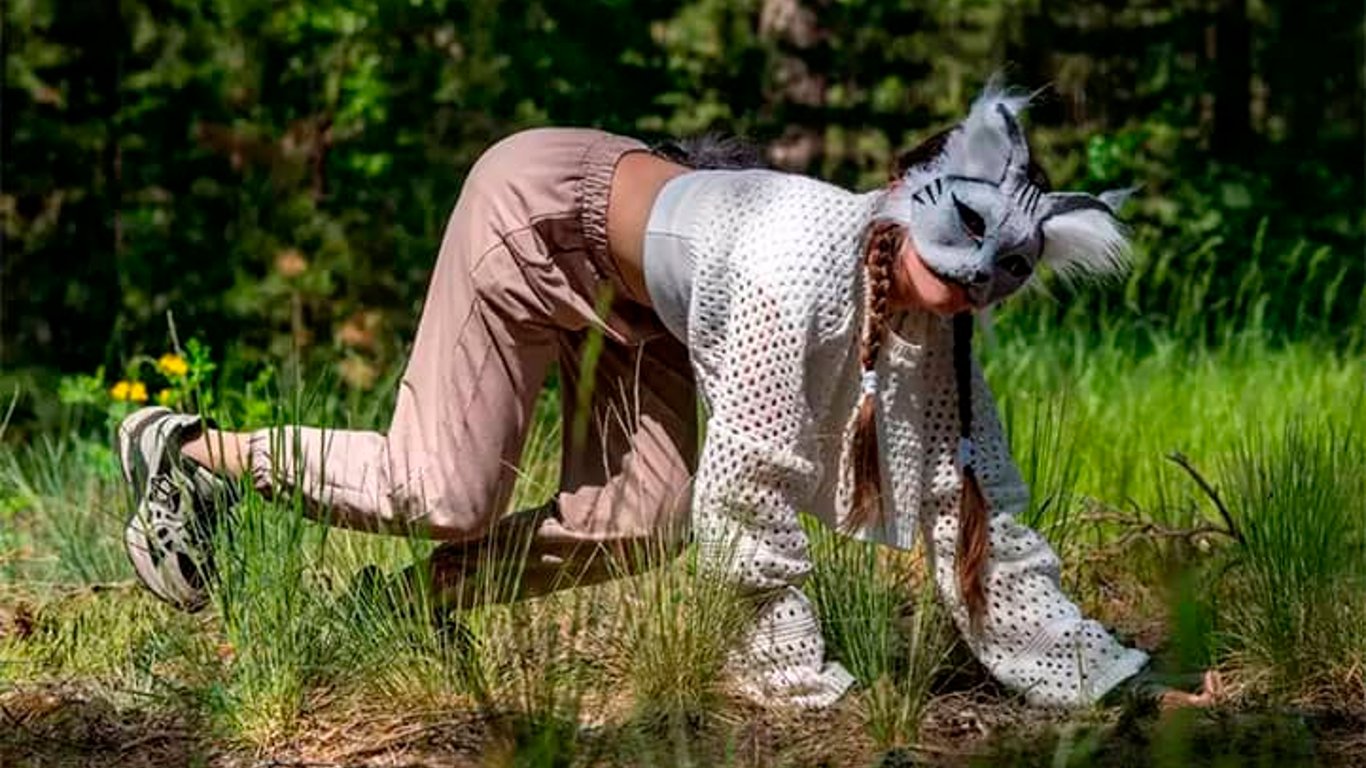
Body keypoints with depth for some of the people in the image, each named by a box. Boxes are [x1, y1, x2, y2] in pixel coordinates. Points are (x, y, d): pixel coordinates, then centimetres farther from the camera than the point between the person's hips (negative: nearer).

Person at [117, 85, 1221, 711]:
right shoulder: (808, 270, -40)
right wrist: (801, 681, -29)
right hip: (538, 206, -8)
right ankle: (187, 446, 13)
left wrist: (1114, 681, -14)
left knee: (633, 523, -2)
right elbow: (749, 489, -36)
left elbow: (979, 510, -12)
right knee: (444, 494, -5)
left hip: (628, 283, 8)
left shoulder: (933, 323, -17)